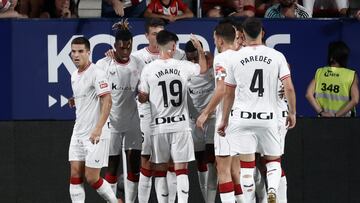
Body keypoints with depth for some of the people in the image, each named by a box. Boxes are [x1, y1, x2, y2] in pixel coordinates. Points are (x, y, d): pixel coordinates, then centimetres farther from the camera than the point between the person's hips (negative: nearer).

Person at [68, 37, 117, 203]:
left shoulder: (97, 74, -13)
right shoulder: (74, 76, 14)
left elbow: (107, 101, -20)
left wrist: (98, 128, -27)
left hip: (95, 135, -8)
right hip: (78, 133, 8)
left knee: (92, 178, -6)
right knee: (75, 175, 0)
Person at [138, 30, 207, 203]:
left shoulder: (148, 69, -6)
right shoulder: (182, 66, -3)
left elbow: (142, 98, 2)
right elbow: (203, 68, 18)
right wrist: (200, 49, 32)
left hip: (159, 126, 0)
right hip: (181, 124, 0)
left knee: (160, 169, 9)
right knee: (181, 170, 3)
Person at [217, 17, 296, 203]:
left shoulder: (235, 58, 2)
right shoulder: (276, 56, -1)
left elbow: (228, 93, 9)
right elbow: (289, 88, -5)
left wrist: (224, 120, 18)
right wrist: (292, 113, 9)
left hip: (242, 118, 0)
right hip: (268, 118, 0)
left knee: (247, 164, 1)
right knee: (274, 160, 15)